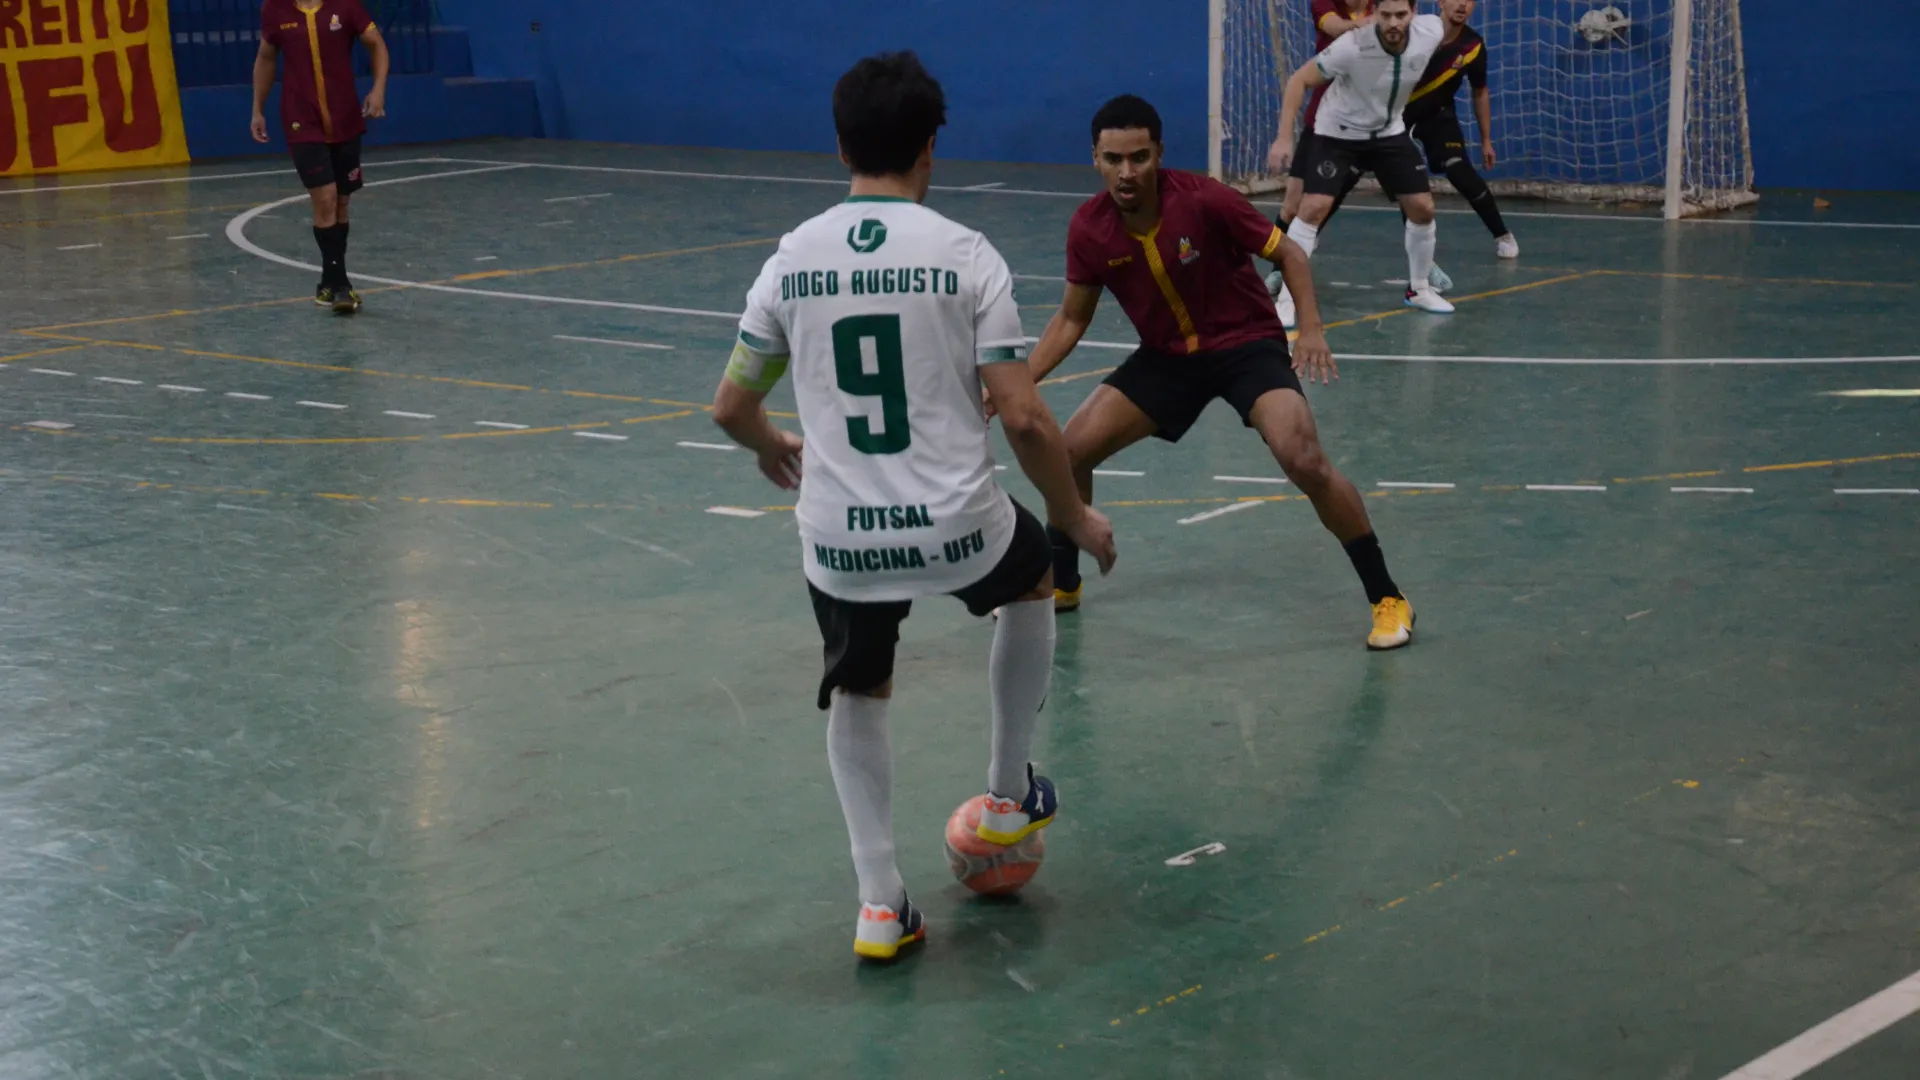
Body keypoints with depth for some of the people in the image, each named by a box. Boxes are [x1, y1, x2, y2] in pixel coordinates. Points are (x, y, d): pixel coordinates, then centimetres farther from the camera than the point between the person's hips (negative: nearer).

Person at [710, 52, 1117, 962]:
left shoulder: (793, 259, 1)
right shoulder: (966, 256, -7)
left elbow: (730, 405, 8)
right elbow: (1023, 418, -10)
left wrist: (772, 449, 31)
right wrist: (1077, 518, 6)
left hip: (838, 540, 2)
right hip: (955, 526, -2)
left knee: (857, 696, 27)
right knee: (1033, 580, 33)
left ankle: (880, 904, 19)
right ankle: (1009, 796, 39)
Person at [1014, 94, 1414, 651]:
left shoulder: (1205, 201, -24)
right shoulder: (1088, 228, -13)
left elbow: (1288, 253, -11)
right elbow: (1072, 318, 2)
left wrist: (1311, 329, -24)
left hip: (1248, 344, -4)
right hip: (1165, 356, 4)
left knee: (1304, 460, -26)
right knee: (1070, 452, -5)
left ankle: (1386, 598, -10)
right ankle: (1061, 583, 21)